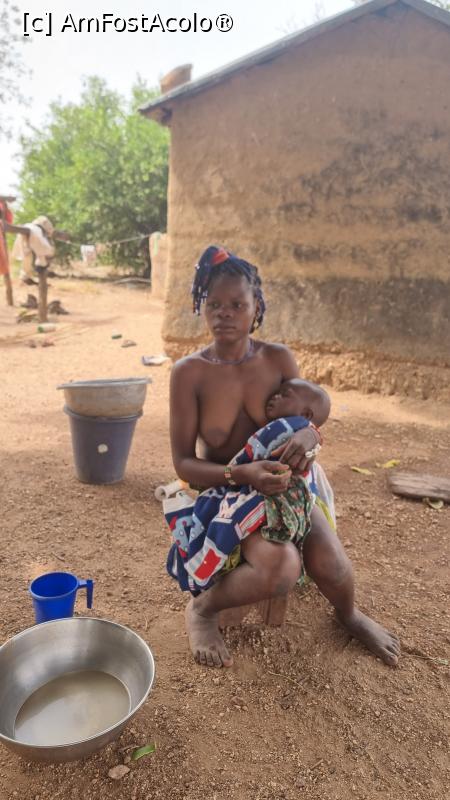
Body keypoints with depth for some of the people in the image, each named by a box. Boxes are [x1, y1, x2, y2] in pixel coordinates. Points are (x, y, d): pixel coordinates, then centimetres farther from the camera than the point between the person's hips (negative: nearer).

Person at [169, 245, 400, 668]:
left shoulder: (278, 359, -7)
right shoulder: (190, 372, -15)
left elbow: (308, 420, 3)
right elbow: (183, 462, -15)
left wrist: (306, 438, -23)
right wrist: (243, 474, -33)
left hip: (283, 486, 3)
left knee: (333, 570, -16)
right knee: (280, 567, -30)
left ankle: (349, 613, 24)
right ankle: (201, 608, 1)